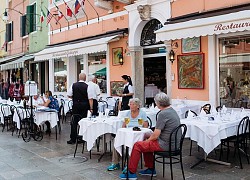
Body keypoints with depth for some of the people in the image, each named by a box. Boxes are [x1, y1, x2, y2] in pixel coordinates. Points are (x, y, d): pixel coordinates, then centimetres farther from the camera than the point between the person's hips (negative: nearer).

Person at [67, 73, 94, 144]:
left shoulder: (73, 85, -2)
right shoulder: (87, 87, -8)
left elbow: (69, 95, 0)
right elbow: (90, 98, -10)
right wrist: (91, 108, -6)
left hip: (75, 105, 1)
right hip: (84, 106, -1)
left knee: (74, 122, 7)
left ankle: (73, 139, 8)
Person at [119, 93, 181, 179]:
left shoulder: (163, 114, -19)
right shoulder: (173, 111, 11)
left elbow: (155, 135, -20)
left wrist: (148, 140, 0)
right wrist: (148, 139, 14)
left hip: (165, 145, -10)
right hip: (173, 143, 10)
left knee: (137, 145, -2)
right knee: (146, 144, 24)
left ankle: (131, 173, 6)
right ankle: (150, 169, 28)